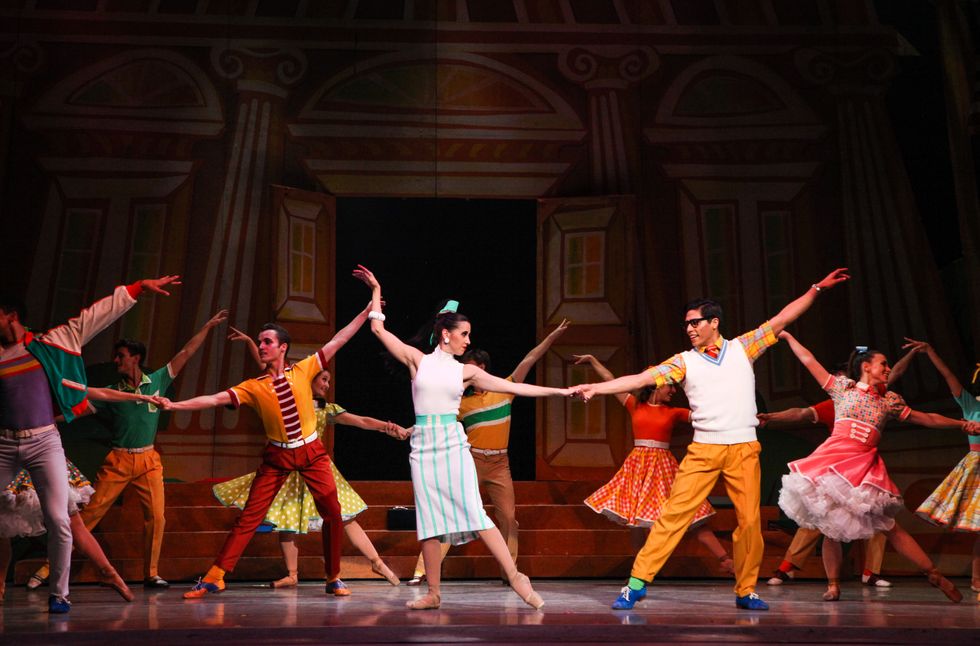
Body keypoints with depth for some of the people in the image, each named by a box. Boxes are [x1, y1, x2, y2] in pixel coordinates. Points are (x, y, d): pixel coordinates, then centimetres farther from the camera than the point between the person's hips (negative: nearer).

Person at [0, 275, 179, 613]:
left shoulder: (50, 343, 3)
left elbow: (96, 315, 3)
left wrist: (139, 286, 1)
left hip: (44, 443, -2)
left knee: (58, 521, -8)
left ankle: (59, 594, 5)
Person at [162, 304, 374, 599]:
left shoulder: (303, 370, -1)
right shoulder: (254, 387, -2)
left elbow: (338, 340, 1)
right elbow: (216, 399, -9)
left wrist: (366, 312, 2)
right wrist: (176, 405, -19)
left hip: (311, 451, 0)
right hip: (277, 456, 0)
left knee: (332, 511, -4)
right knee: (249, 516, -2)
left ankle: (334, 578, 12)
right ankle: (214, 577, 0)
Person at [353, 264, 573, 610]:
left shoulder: (466, 371, 9)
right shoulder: (418, 360, 7)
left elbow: (514, 387, 9)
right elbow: (379, 329, 9)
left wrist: (559, 391, 6)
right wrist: (377, 290, 15)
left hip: (453, 444, 0)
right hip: (423, 445, 0)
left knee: (474, 512, -12)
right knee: (428, 520, 1)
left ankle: (516, 577, -12)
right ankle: (433, 593, 9)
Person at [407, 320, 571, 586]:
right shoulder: (462, 402, 5)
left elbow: (529, 360, 3)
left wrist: (553, 335, 3)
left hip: (499, 464, 1)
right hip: (471, 462, -1)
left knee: (508, 519, 5)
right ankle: (423, 570, -9)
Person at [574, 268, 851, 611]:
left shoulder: (742, 348, 10)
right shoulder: (684, 361, 7)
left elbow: (783, 317, 10)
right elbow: (642, 378, -1)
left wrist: (817, 288, 8)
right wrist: (596, 387, -10)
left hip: (744, 449, 1)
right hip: (703, 450, -1)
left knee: (750, 520, -1)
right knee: (674, 513, -7)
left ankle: (746, 591, 14)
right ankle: (637, 583, -4)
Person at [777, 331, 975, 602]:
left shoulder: (890, 400, 13)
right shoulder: (843, 387, 8)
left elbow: (927, 419, 17)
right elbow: (809, 360, 12)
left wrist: (962, 424, 12)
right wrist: (787, 336, 15)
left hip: (865, 466, 1)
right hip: (834, 459, -1)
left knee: (889, 526, -3)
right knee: (830, 527, -1)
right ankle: (833, 585, 9)